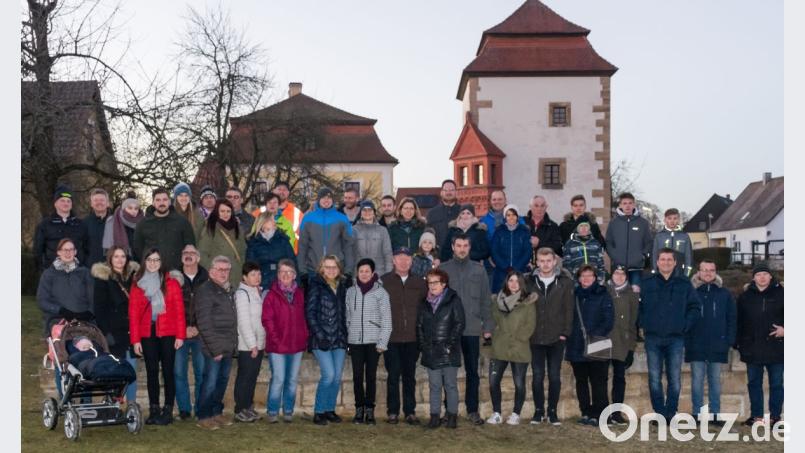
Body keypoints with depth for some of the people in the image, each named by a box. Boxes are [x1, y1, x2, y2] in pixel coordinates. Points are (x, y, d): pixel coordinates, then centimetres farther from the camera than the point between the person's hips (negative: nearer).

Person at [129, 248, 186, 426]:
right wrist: (135, 339, -2)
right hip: (147, 334, 2)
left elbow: (179, 310, -1)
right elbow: (133, 313, 4)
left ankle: (168, 411, 4)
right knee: (151, 372, 6)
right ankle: (154, 410, 12)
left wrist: (180, 335, -7)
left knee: (168, 371, -1)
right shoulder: (137, 284, 7)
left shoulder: (171, 283, 2)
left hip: (167, 334, -2)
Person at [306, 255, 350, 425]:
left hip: (339, 338, 5)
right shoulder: (316, 285, -4)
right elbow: (310, 312, -7)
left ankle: (330, 410, 19)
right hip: (322, 339, -5)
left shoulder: (343, 285, 11)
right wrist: (319, 335, -13)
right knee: (329, 375, -11)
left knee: (337, 377, 5)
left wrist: (345, 334, 6)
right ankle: (318, 411, 2)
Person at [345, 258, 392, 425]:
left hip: (373, 341, -2)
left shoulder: (380, 292, -1)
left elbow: (386, 319, -2)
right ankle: (359, 409, 11)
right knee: (357, 376, 2)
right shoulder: (350, 291, 7)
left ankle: (370, 410, 10)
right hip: (355, 341, 2)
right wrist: (347, 337, 4)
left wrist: (382, 342, -7)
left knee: (371, 376, 1)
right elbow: (347, 317, 10)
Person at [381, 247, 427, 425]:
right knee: (393, 376, 3)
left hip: (412, 338, 2)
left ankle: (410, 412, 14)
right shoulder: (384, 281, -1)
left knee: (410, 376, 8)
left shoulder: (419, 283, 8)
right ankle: (393, 412, 11)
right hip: (392, 338, -2)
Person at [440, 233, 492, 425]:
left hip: (472, 328, 1)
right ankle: (449, 409, 15)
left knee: (473, 371, 5)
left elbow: (485, 300, 6)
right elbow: (436, 298, 1)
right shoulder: (442, 269, 3)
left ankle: (473, 410, 14)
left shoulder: (479, 270, 6)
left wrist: (488, 326, 1)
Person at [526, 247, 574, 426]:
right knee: (537, 376, 4)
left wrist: (566, 332, -6)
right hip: (536, 338, 1)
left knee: (555, 376, 3)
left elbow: (569, 309, 0)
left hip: (557, 338, -1)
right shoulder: (530, 282, 2)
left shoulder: (565, 282, 0)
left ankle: (552, 411, 14)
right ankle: (538, 411, 16)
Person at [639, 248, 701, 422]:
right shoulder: (647, 284, 7)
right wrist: (644, 324, -2)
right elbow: (638, 307, 9)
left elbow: (695, 308, 7)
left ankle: (671, 413, 6)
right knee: (655, 378, 1)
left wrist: (685, 326, -2)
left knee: (675, 379, -1)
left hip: (676, 338, 0)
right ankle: (659, 413, 7)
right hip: (653, 338, 0)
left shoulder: (684, 285, 8)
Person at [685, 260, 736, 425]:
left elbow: (732, 318, 7)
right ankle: (697, 414, 7)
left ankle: (715, 414, 14)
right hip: (696, 346, -1)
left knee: (715, 381, 8)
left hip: (718, 346, 1)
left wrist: (729, 340, -1)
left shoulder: (724, 294, 6)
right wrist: (686, 340, -7)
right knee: (697, 381, 2)